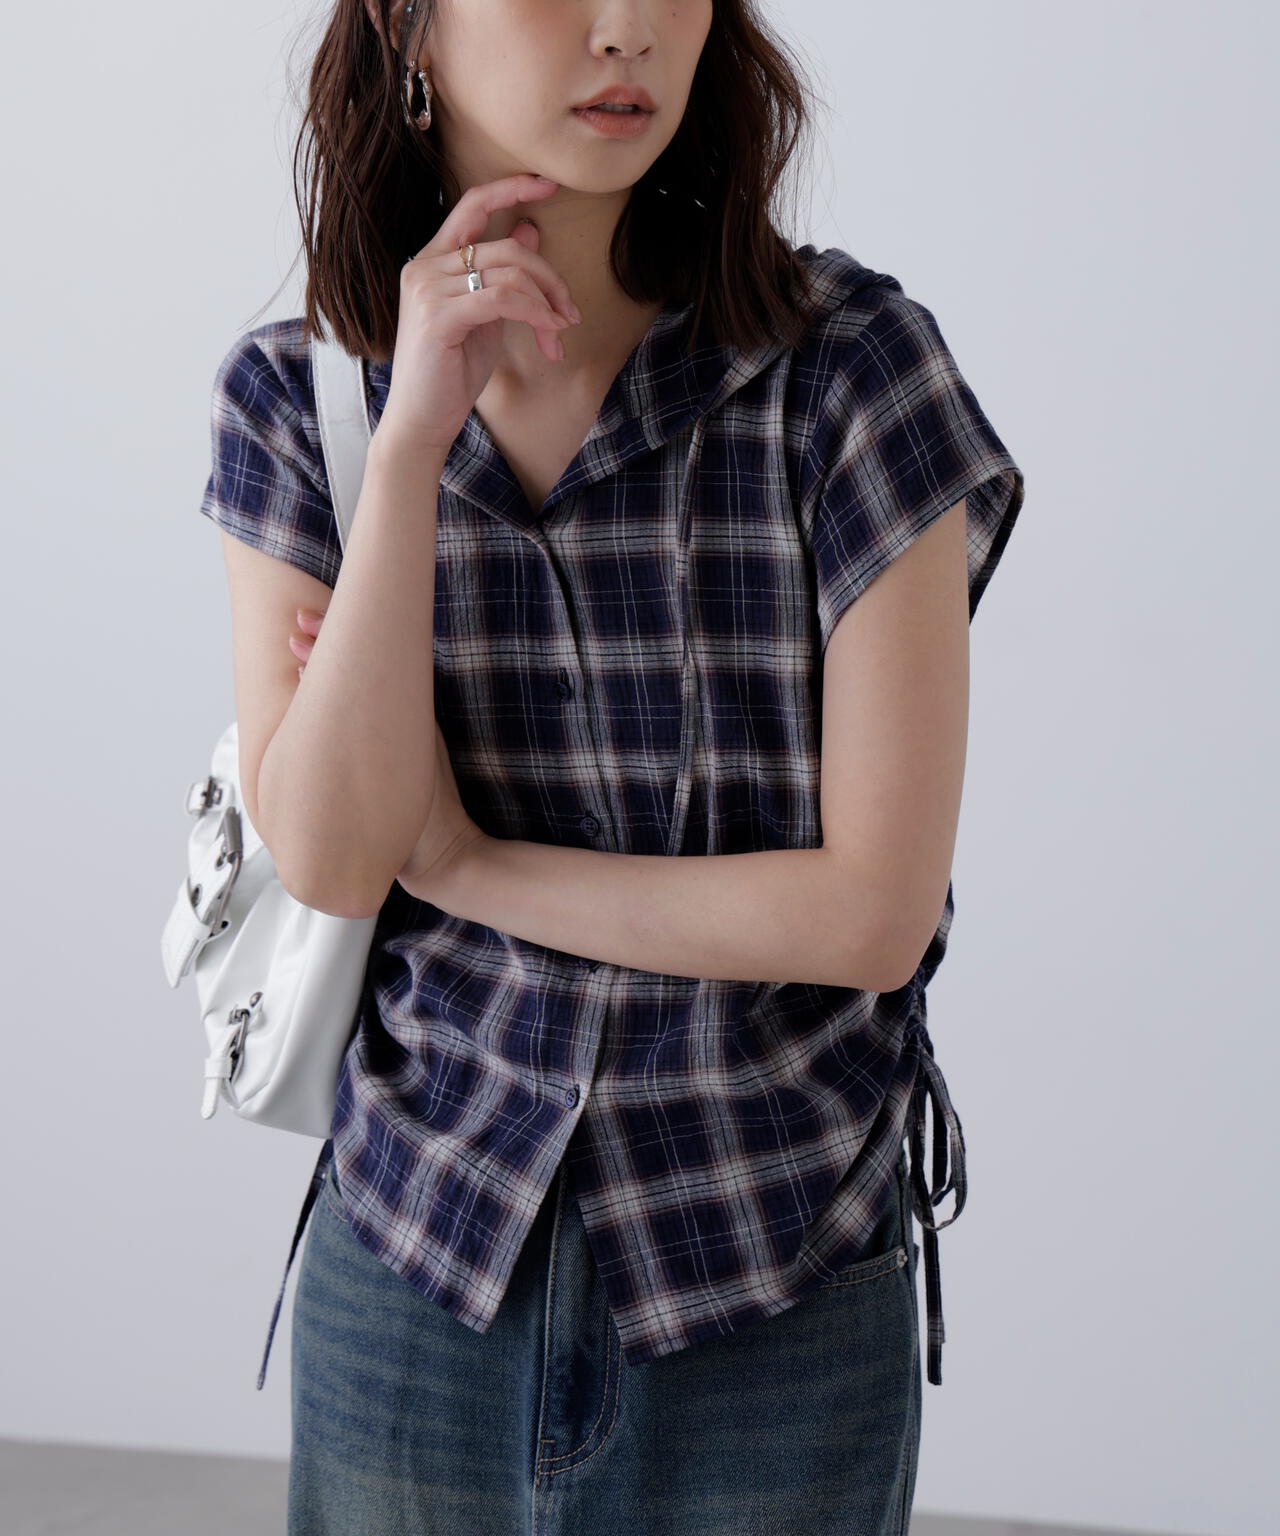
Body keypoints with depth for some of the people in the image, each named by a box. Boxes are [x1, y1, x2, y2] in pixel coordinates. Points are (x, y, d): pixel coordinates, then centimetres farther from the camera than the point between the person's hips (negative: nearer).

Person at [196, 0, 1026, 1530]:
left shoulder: (850, 364, -14)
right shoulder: (292, 392, -5)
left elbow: (875, 909, -15)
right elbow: (329, 855, -15)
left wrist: (472, 866, -12)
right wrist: (415, 431, -20)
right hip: (413, 1248, 2)